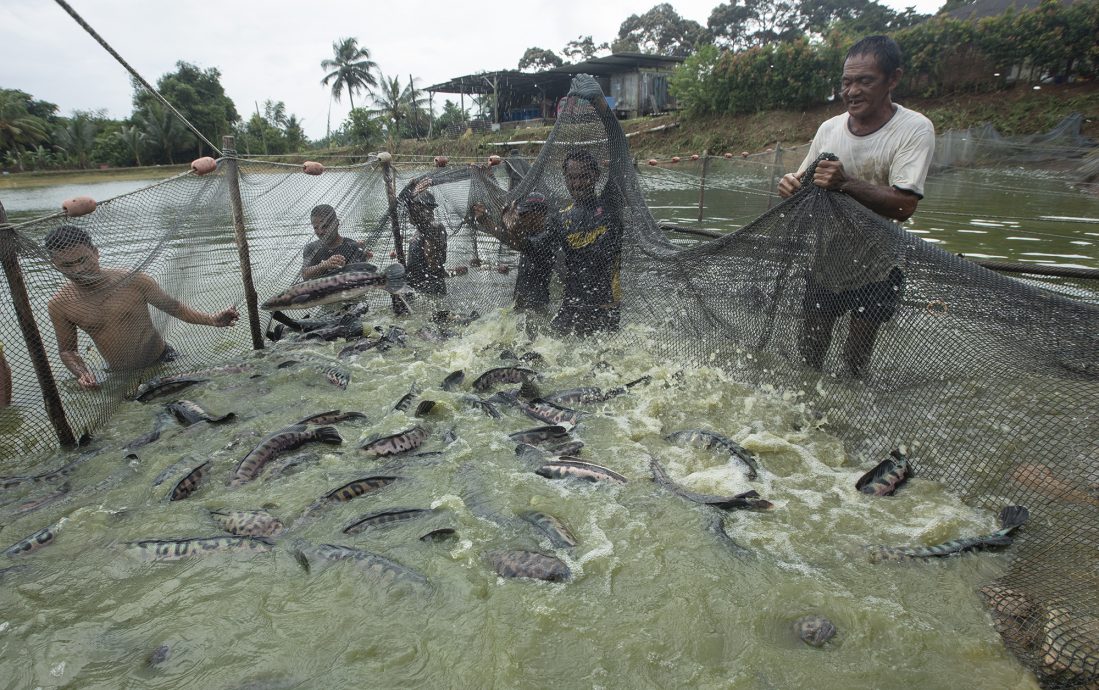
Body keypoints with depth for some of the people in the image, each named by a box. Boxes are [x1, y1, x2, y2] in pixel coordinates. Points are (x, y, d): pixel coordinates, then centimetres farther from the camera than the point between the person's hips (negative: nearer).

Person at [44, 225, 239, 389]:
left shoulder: (134, 282, -16)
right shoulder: (60, 305, -8)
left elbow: (174, 307, -4)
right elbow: (67, 350, 4)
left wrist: (211, 319, -17)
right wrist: (81, 373, -16)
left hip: (162, 360, -2)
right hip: (120, 376, 2)